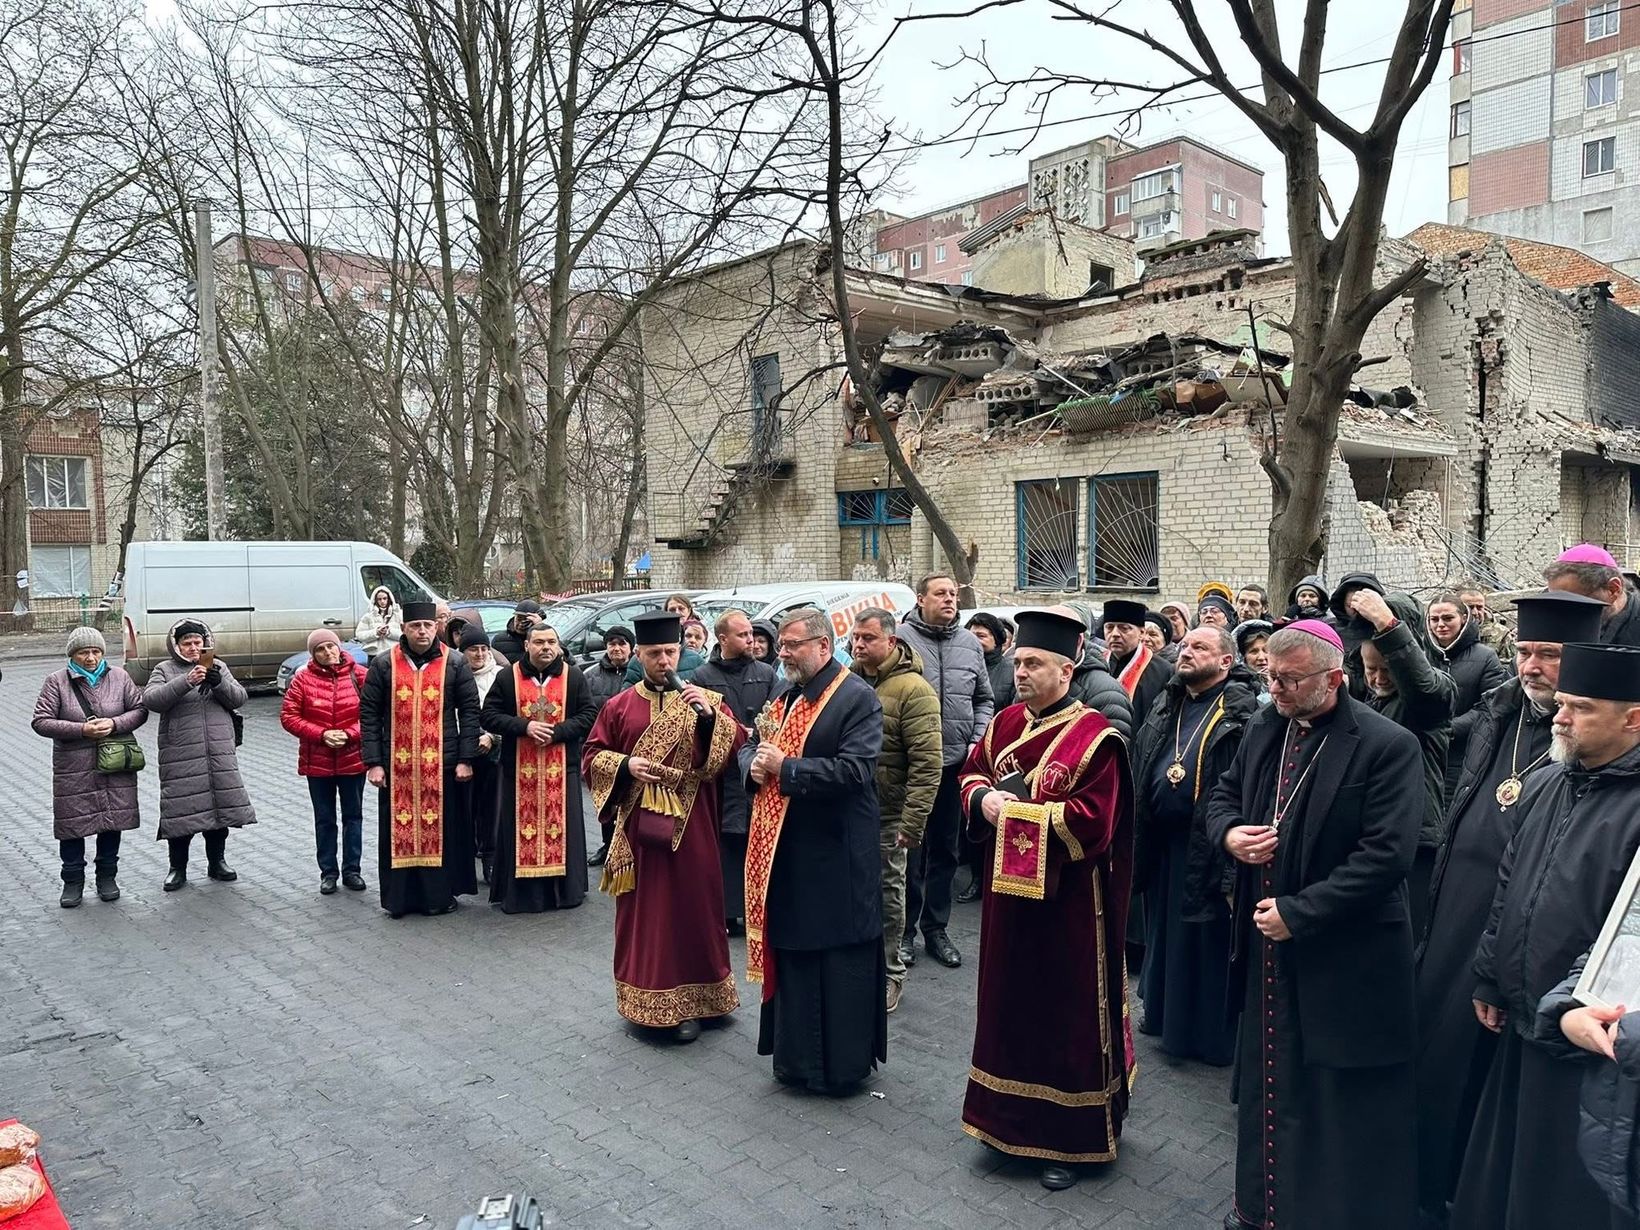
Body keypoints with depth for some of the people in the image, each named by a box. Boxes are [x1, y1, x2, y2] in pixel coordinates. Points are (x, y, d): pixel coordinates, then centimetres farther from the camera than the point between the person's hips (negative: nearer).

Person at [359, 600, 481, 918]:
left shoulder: (455, 663, 1)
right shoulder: (383, 664, 3)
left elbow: (470, 711, 1)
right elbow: (369, 714, 3)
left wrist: (465, 759, -5)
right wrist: (374, 763, -4)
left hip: (443, 765, 0)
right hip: (396, 765, 1)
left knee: (442, 830, 5)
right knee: (399, 830, 6)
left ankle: (440, 894, 17)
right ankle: (399, 898, 17)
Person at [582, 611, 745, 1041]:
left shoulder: (704, 699, 4)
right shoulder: (619, 707, 6)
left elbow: (735, 744, -8)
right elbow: (592, 757, 6)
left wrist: (710, 715, -25)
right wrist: (626, 765, -12)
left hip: (691, 828, -1)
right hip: (638, 826, 1)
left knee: (691, 910, 4)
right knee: (643, 913, 7)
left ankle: (688, 1003, 15)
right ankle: (645, 999, 20)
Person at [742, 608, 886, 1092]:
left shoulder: (857, 698, -13)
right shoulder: (787, 697, 12)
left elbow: (855, 769, -23)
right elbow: (750, 747, 17)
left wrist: (784, 768, -20)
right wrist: (755, 765, -7)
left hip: (835, 855, -8)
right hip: (784, 849, 8)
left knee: (839, 962, 4)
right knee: (790, 952, 17)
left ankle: (843, 1063, 20)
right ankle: (796, 1055, 33)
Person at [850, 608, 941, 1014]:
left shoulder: (913, 689, -13)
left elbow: (927, 763, -17)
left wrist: (912, 822, -20)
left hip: (886, 814, -5)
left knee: (887, 892, 10)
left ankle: (889, 971, 25)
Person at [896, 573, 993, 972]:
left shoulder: (970, 644, 8)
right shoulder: (901, 638, -7)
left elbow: (983, 699, 15)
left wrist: (977, 742, 4)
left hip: (955, 760, 4)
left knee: (946, 850, 13)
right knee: (908, 849, 5)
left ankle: (935, 928, 27)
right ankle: (904, 930, 19)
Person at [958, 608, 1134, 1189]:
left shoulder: (1093, 737, -16)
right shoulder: (1006, 722, 4)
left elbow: (1091, 821, -22)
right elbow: (972, 774, 14)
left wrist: (1013, 813, -20)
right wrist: (984, 798, -9)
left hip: (1066, 902, -6)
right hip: (1008, 892, 6)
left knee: (1066, 1014, 7)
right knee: (1012, 1004, 17)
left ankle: (1069, 1138, 22)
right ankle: (1013, 1116, 34)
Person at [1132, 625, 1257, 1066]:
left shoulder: (1243, 712, -11)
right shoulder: (1165, 708, 11)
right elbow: (1139, 767, 14)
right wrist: (1137, 831, 11)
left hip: (1209, 847, -7)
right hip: (1161, 843, 7)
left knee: (1208, 939, 6)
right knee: (1164, 932, 20)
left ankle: (1213, 1032, 22)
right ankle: (1164, 1012, 37)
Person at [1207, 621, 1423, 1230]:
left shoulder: (1386, 746, -17)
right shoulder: (1263, 728, 3)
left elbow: (1388, 855, -21)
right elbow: (1224, 792, 17)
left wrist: (1298, 913, -20)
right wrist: (1229, 832, -7)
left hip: (1345, 958, -6)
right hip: (1268, 942, 6)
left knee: (1344, 1105, 8)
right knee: (1268, 1084, 20)